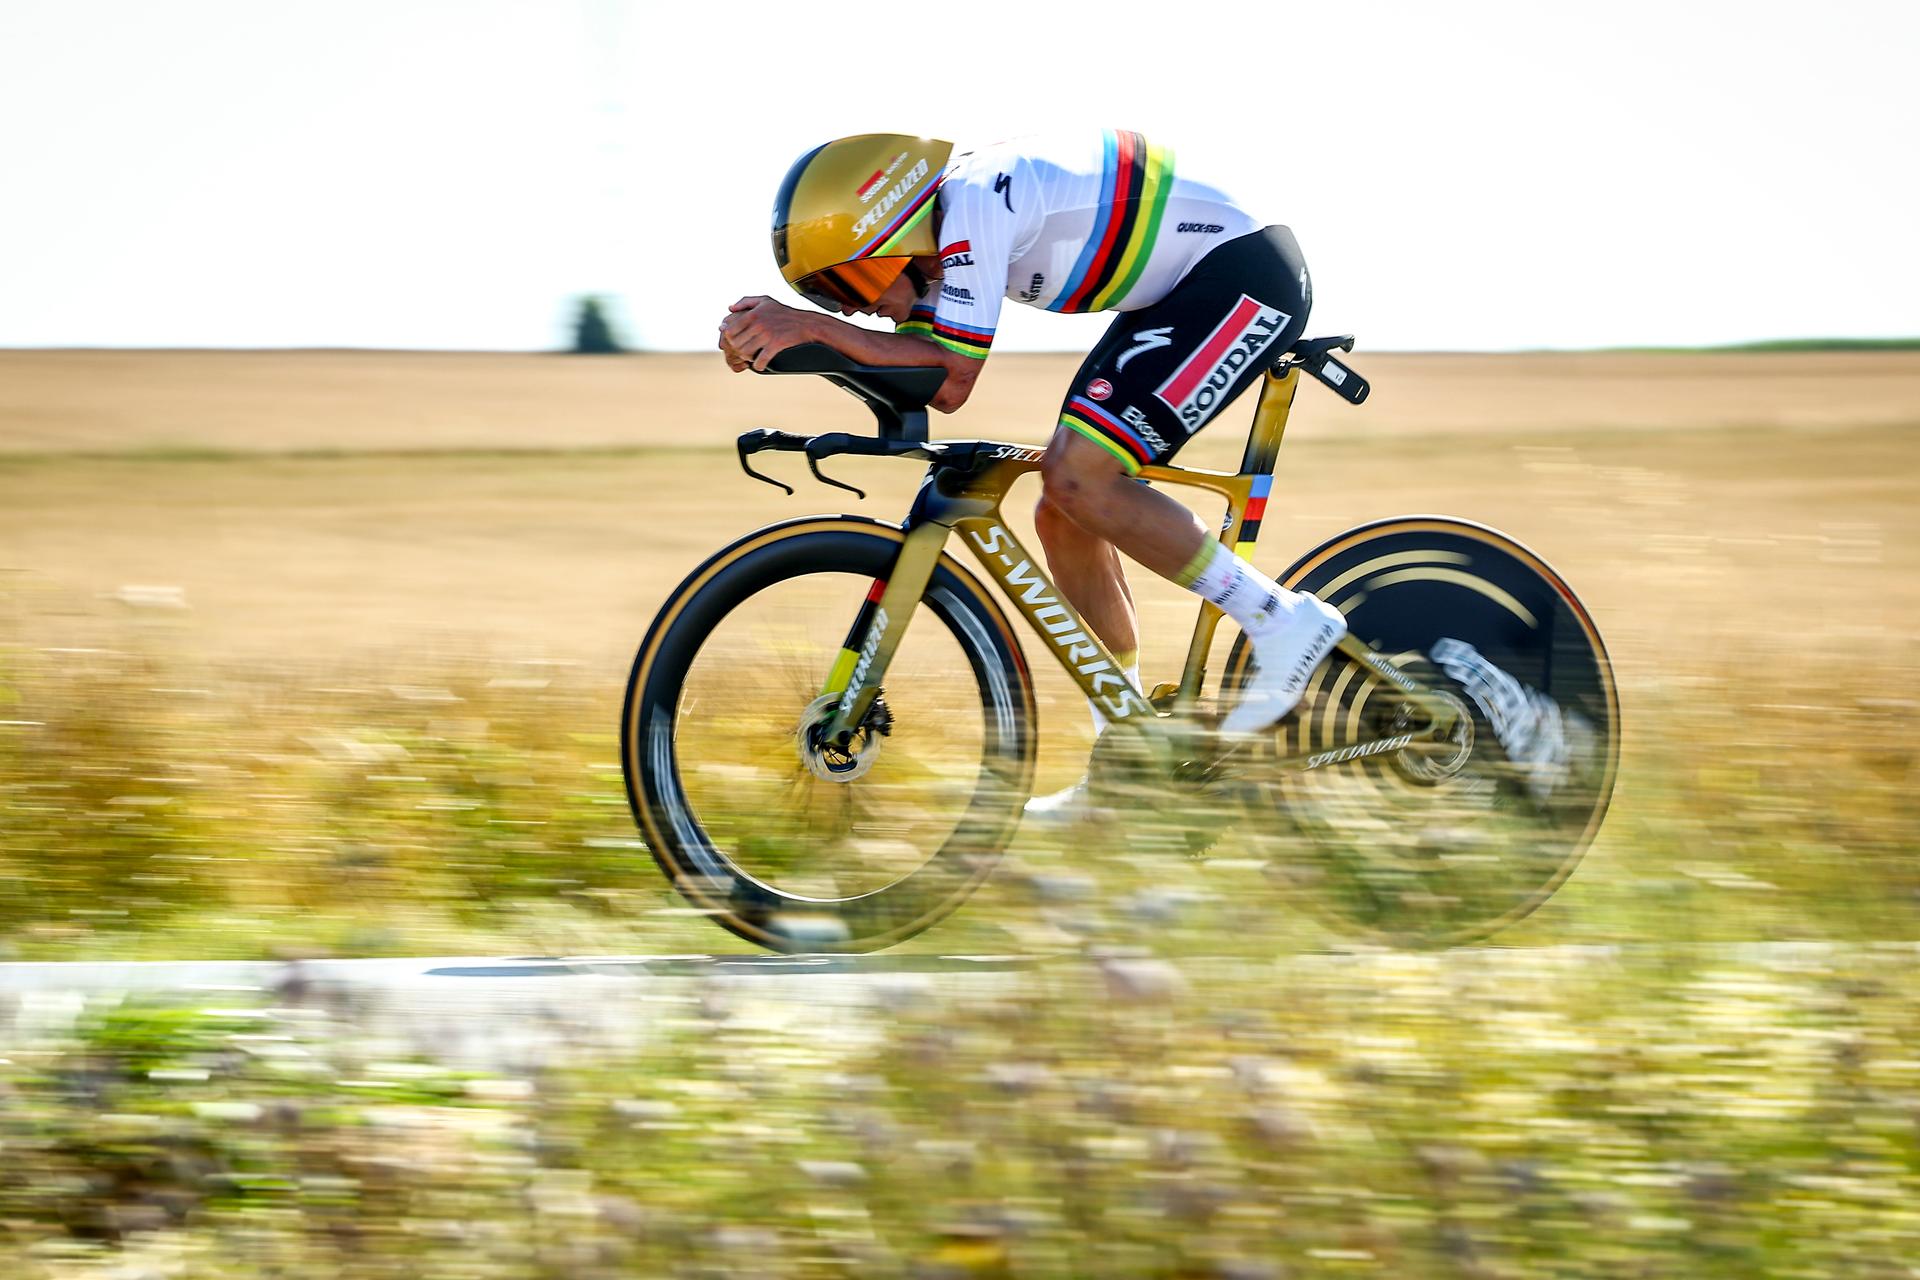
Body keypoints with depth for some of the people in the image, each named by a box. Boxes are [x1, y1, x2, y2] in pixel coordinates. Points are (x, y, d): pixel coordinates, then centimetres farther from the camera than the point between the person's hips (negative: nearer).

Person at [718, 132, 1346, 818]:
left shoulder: (972, 204, -23)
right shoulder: (939, 218, 6)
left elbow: (951, 379, -26)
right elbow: (902, 371, 2)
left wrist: (812, 325, -29)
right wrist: (774, 332, -12)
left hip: (1245, 274, -10)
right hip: (1177, 295, 10)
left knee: (1078, 477, -22)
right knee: (1064, 517, 5)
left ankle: (1282, 621, -11)